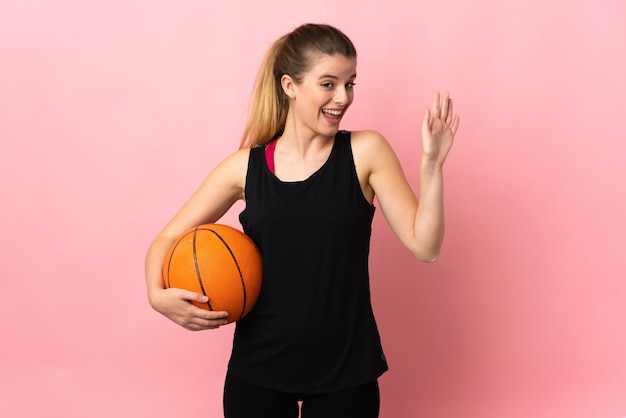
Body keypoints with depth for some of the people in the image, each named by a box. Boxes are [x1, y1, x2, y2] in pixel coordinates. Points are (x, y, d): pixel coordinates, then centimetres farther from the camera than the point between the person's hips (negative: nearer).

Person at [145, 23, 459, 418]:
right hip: (256, 368, 1)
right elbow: (167, 240, 4)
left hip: (346, 370, 0)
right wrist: (159, 295, -15)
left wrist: (431, 164, -21)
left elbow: (424, 245, -9)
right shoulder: (245, 167, -3)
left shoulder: (365, 152, -5)